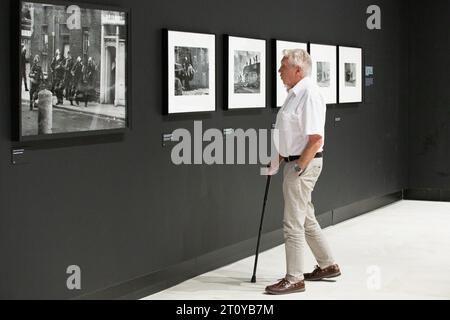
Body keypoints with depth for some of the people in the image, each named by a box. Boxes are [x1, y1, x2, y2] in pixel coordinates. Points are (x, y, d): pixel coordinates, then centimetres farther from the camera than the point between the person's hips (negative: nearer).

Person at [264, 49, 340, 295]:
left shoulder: (309, 94, -18)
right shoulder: (295, 93, 13)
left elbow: (316, 138, -23)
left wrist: (299, 168, -21)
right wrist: (277, 160, 19)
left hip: (304, 164, -10)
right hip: (294, 163, 10)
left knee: (293, 224, -4)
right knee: (306, 219, 19)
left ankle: (294, 279, 4)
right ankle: (328, 266, 31)